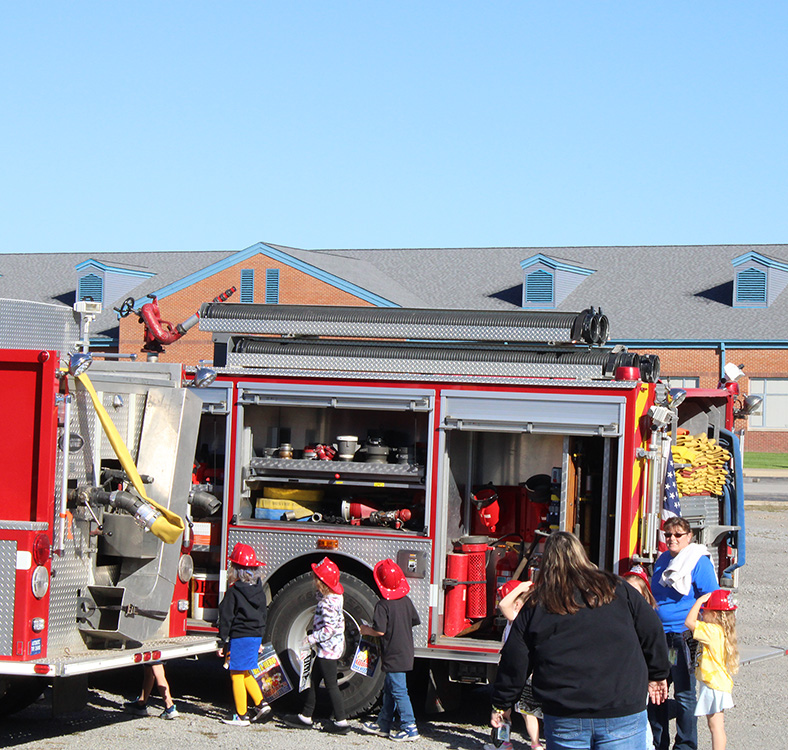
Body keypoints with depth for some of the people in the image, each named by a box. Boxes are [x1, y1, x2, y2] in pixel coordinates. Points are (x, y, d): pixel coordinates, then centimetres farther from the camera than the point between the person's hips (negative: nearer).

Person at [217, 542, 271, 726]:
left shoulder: (233, 591, -13)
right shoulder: (259, 590, 7)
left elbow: (226, 617, -11)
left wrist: (224, 642, -5)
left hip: (239, 637, -7)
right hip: (256, 636, 7)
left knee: (237, 676, 1)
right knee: (245, 673, 21)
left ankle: (241, 716, 3)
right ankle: (260, 703, 11)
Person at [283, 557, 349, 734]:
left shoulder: (328, 603, -24)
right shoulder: (335, 596, 5)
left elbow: (330, 628, -27)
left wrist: (312, 639, -18)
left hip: (328, 648, -10)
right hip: (330, 647, 10)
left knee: (331, 684, -3)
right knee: (314, 680, 17)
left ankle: (341, 722, 3)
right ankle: (305, 717, 25)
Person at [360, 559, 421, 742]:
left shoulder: (383, 605, -18)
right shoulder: (406, 600, 4)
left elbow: (380, 630, -21)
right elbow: (415, 621, 14)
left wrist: (366, 630, -2)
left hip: (393, 656, -8)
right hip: (406, 653, 8)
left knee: (398, 691, -5)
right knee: (389, 690, 18)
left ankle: (410, 728, -6)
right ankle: (384, 724, 25)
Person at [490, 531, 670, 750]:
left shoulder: (536, 607, 3)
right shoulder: (616, 590, 4)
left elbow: (514, 662, 6)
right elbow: (651, 632, 8)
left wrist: (502, 704, 18)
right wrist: (658, 674, 22)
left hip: (565, 719, 0)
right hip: (623, 714, 0)